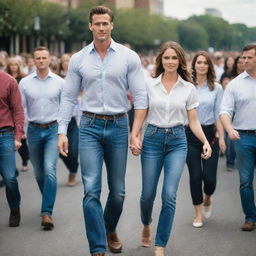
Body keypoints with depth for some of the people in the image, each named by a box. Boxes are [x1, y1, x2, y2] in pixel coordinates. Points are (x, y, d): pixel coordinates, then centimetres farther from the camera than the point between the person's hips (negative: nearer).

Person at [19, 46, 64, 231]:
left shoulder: (59, 82, 0)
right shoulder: (25, 83, 2)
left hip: (53, 129, -2)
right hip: (34, 130, 2)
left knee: (50, 169, -16)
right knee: (39, 173, 11)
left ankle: (47, 213, -16)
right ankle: (48, 201, 34)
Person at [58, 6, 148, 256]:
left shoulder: (129, 57, 0)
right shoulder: (78, 59, 4)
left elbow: (140, 96, -2)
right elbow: (68, 97, 7)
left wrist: (135, 132, -9)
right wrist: (62, 131, 0)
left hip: (118, 126, 0)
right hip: (90, 127, 0)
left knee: (118, 191, 9)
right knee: (91, 190, -9)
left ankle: (110, 230, 37)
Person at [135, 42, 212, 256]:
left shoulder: (188, 88, 2)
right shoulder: (149, 85, 1)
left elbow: (193, 121, 4)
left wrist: (205, 141, -11)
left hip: (177, 141, 0)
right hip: (152, 139, 1)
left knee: (169, 195, -10)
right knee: (148, 194, 6)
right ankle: (146, 225, 41)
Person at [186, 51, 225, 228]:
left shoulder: (216, 88, 4)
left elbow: (218, 114, 5)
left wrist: (221, 137, -2)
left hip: (210, 133, 1)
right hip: (190, 134, -1)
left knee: (210, 177, -3)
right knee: (195, 175, -1)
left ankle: (207, 199, 31)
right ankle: (198, 213, 14)